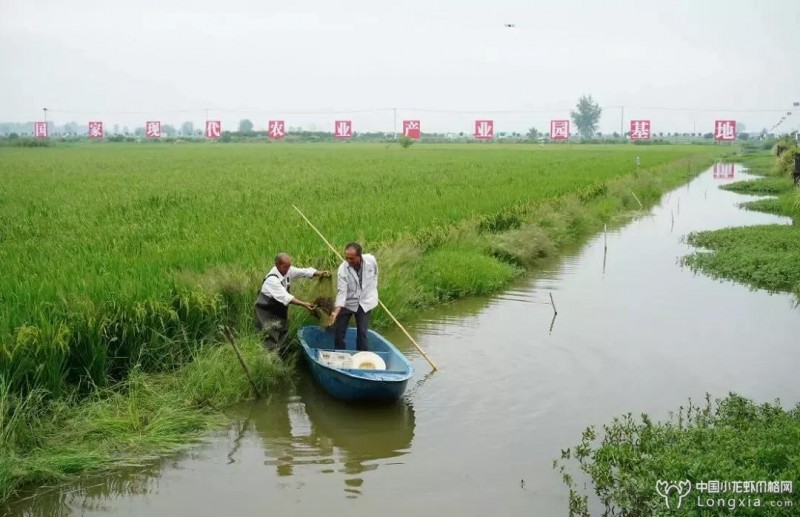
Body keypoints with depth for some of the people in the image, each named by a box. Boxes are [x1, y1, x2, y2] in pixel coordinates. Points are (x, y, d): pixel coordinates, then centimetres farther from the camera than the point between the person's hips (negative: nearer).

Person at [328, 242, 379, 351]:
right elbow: (341, 292, -24)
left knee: (362, 332, 0)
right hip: (347, 303, -1)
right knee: (339, 331, 1)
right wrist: (336, 311, -34)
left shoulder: (371, 260, -17)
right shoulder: (343, 270, -22)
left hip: (365, 302, 1)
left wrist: (372, 291, 10)